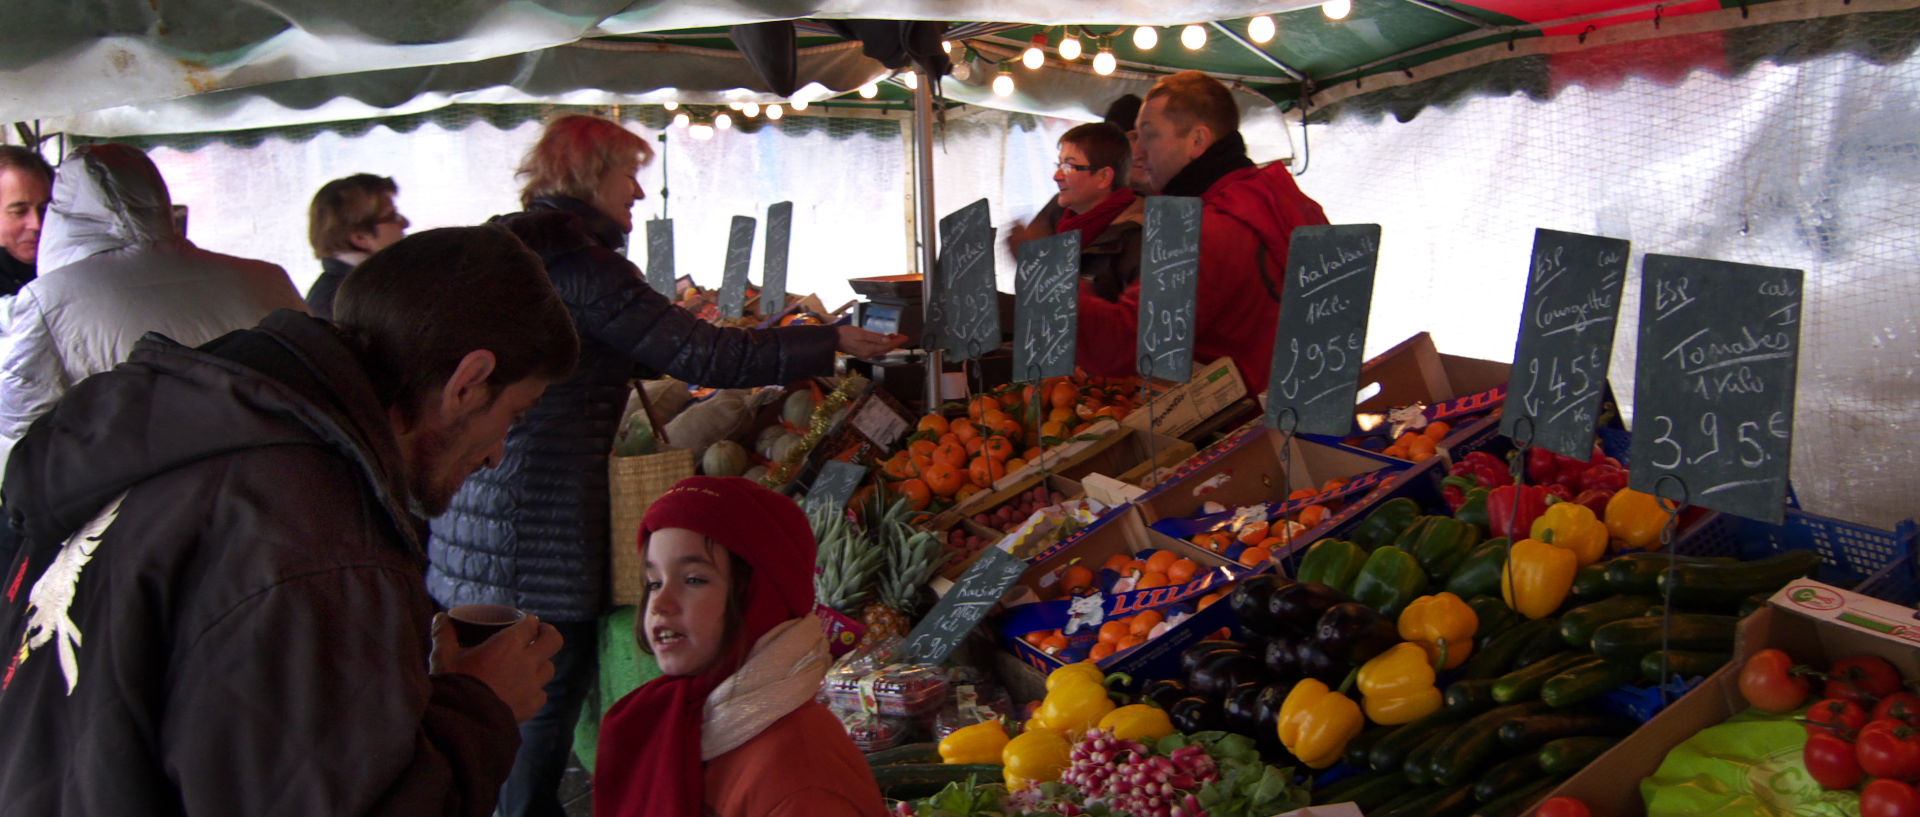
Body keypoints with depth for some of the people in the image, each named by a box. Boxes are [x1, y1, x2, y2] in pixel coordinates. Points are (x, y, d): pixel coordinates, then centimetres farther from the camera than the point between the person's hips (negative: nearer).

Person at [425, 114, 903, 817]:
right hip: (539, 529, -9)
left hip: (471, 519, 9)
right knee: (544, 713, 2)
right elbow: (706, 356, -18)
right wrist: (832, 341, -10)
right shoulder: (581, 264, -15)